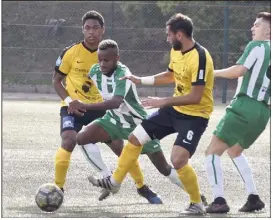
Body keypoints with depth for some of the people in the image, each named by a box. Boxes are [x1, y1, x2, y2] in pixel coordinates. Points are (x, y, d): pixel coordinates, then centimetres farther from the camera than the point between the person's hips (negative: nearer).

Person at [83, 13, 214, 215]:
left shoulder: (200, 57, -26)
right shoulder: (176, 51, 2)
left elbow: (195, 97, -28)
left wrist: (163, 101, -25)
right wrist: (140, 80, 17)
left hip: (194, 115, -9)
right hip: (174, 109, 9)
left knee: (178, 160, -22)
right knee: (135, 138, 10)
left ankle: (197, 204, -1)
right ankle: (115, 182, 27)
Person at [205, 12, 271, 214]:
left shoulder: (257, 46, -4)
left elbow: (239, 71, -15)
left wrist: (214, 72, -2)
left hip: (244, 106, -8)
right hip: (263, 112, 8)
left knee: (213, 152, -3)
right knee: (234, 151, 29)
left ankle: (219, 201, -15)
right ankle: (254, 198, 19)